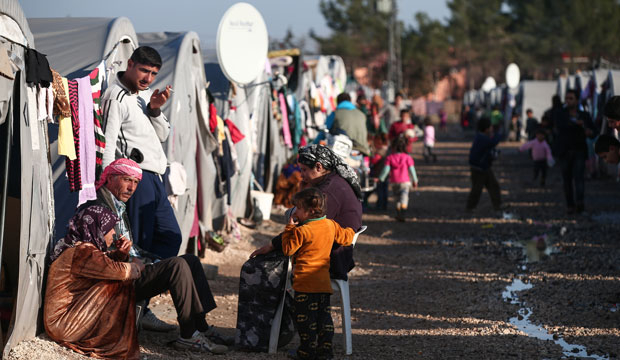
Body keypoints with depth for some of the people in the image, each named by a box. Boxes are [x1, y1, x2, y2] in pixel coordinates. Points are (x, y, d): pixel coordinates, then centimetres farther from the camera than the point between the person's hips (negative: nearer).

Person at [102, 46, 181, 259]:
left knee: (171, 237, 12)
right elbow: (107, 142, -16)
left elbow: (162, 136, 20)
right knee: (140, 241, -11)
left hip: (154, 178, 10)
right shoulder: (117, 97, -10)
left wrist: (155, 109, 1)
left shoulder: (146, 94, 18)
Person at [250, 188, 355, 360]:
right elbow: (346, 238, 17)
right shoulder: (331, 225, 5)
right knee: (324, 315, 10)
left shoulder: (302, 231, -14)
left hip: (306, 281, -7)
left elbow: (287, 249, -7)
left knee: (305, 317, 1)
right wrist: (351, 231, 38)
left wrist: (289, 227, -2)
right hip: (324, 281, 7)